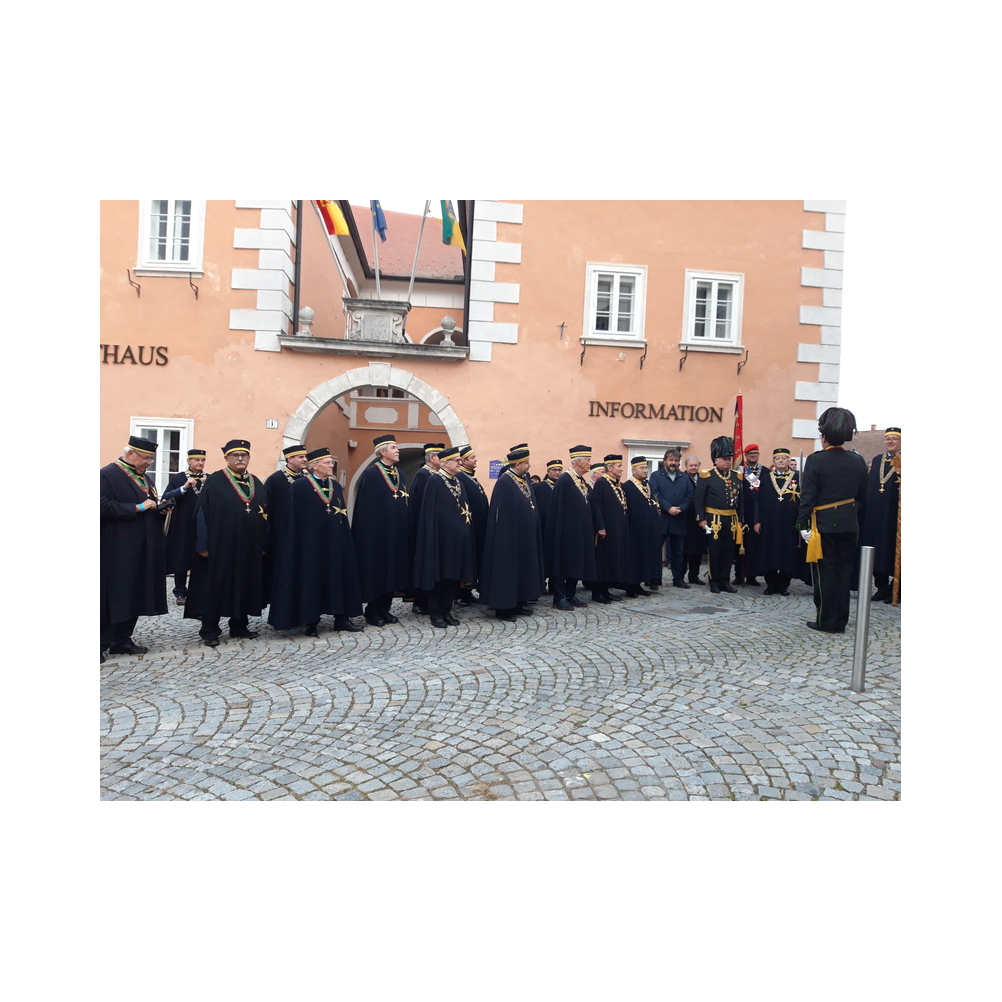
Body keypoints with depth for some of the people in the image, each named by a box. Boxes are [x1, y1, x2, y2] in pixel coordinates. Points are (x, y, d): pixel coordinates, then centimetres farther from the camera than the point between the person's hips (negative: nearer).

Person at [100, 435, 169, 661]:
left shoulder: (145, 477, 17)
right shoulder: (108, 474, -9)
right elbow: (105, 506, -20)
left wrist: (160, 509, 2)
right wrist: (138, 508, -19)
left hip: (142, 550, 8)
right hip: (117, 550, -8)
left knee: (135, 595, 10)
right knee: (112, 596, -2)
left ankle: (122, 640, 19)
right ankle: (103, 643, 8)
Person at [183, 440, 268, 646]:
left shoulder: (257, 484, 10)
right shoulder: (213, 482, -4)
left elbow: (265, 516, 12)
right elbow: (202, 513, -7)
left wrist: (264, 544, 7)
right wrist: (203, 545, -13)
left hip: (249, 547, 5)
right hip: (220, 546, -5)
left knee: (244, 586, 11)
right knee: (215, 587, 3)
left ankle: (239, 626, 23)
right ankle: (209, 630, 12)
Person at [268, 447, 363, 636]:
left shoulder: (335, 486, 11)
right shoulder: (300, 486, -6)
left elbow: (343, 515, 13)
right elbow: (292, 517, -8)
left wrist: (344, 540, 8)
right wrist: (296, 542, -13)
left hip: (334, 542, 5)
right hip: (310, 543, -5)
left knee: (339, 577, 6)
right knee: (311, 580, 2)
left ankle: (341, 618, 15)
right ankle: (311, 622, 12)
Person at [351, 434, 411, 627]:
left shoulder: (399, 474, 13)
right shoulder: (371, 474, -8)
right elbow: (365, 507, -11)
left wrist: (405, 530, 9)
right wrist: (368, 531, -17)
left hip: (397, 533, 7)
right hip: (376, 531, -7)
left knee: (392, 570, 10)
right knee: (376, 571, 1)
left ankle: (384, 609, 20)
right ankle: (372, 612, 12)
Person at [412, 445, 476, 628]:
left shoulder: (458, 482, 14)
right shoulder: (434, 481, -8)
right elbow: (430, 512, -12)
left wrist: (465, 527, 9)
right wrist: (432, 537, -17)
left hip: (458, 537, 7)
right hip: (441, 536, -7)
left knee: (454, 576, 9)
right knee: (439, 575, 1)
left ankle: (446, 611, 19)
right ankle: (435, 613, 12)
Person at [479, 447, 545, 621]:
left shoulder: (524, 480, 10)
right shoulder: (504, 482, -15)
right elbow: (500, 512, -18)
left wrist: (533, 531, 10)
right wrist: (506, 536, -19)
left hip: (526, 534, 9)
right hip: (510, 534, -9)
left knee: (523, 567, 13)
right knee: (507, 569, -1)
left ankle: (519, 603, 24)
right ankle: (503, 608, 7)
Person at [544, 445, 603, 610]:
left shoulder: (583, 482, 12)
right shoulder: (565, 480, -14)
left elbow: (590, 506, 13)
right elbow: (560, 509, -16)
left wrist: (599, 526, 8)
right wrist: (561, 532, -18)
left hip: (581, 532, 9)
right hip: (567, 531, -9)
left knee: (577, 564, 12)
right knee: (564, 564, -1)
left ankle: (571, 596, 22)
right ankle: (559, 598, 7)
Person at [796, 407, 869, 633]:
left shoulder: (815, 460, -11)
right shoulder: (858, 462, 4)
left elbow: (807, 496, -14)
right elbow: (863, 497, 9)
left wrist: (802, 524, -9)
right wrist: (853, 516, 19)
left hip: (823, 525, -4)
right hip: (849, 526, 4)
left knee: (825, 573, 4)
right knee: (844, 572, 11)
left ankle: (826, 621, 8)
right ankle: (840, 622, 17)